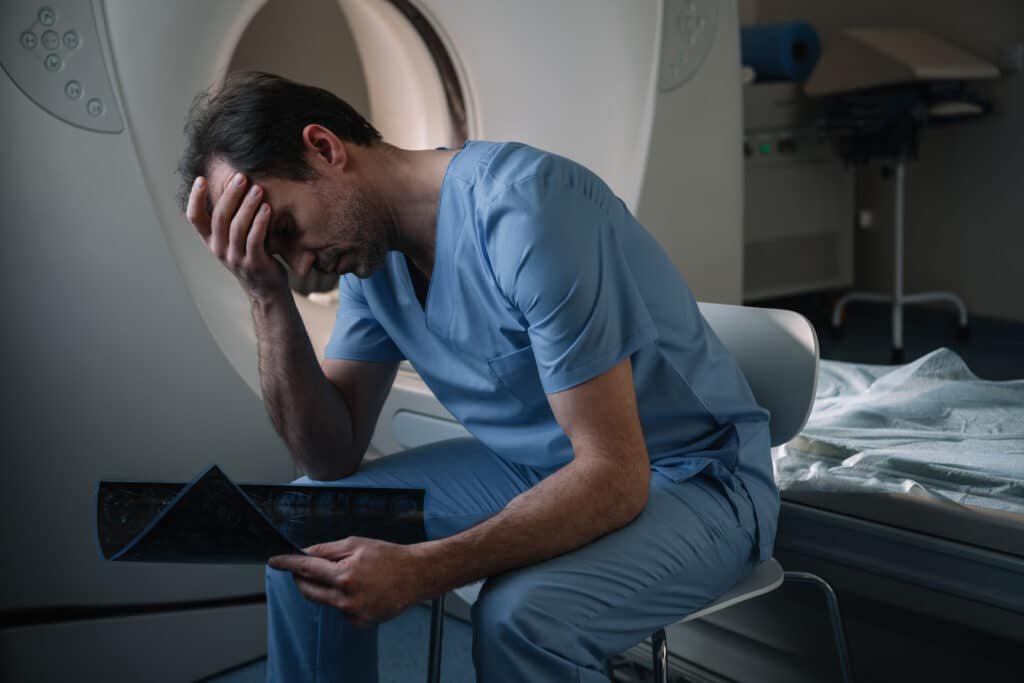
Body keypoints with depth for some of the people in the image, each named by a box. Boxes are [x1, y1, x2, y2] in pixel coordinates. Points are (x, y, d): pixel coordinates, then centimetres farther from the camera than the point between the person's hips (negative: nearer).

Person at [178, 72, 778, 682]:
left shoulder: (524, 209, -28)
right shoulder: (370, 243, -2)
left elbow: (615, 477, -29)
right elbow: (333, 458, -2)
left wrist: (419, 570, -34)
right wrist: (269, 296, -13)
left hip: (695, 480, -7)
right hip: (535, 467, 7)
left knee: (521, 615, -34)